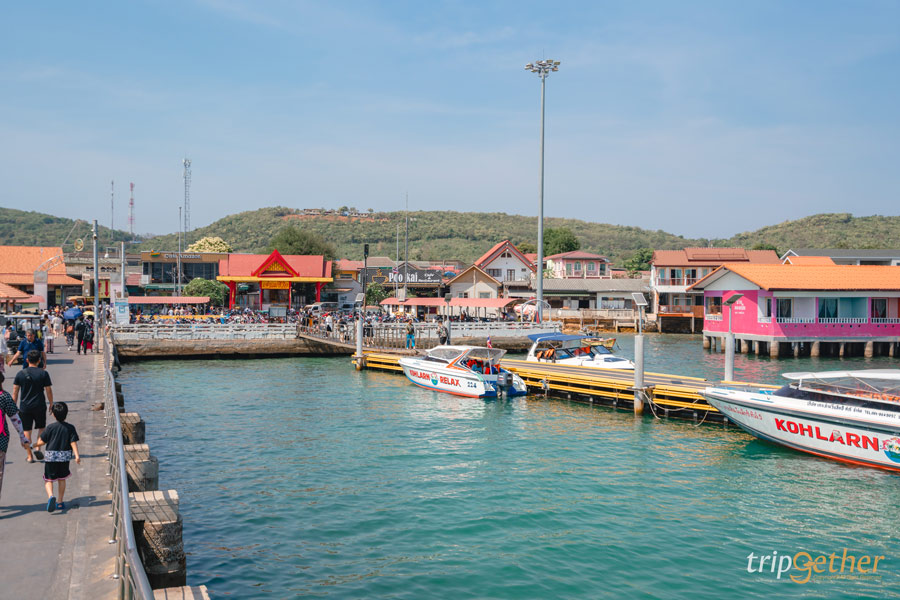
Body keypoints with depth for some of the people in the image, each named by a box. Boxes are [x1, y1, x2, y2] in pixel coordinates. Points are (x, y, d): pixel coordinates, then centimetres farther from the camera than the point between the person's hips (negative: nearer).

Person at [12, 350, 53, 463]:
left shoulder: (20, 374, -1)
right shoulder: (43, 373, -6)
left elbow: (15, 392, 1)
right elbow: (49, 391, -3)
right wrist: (51, 405, 8)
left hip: (25, 407, 1)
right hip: (40, 406, -1)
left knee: (26, 431, 8)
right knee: (41, 428, 18)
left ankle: (30, 456, 11)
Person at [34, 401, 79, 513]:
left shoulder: (50, 427, -6)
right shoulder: (70, 427, -3)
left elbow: (41, 442, -3)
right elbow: (73, 442, -8)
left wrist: (37, 445, 20)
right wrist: (77, 455, -10)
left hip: (50, 457, -2)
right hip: (65, 457, 2)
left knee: (48, 479, 6)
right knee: (61, 479, 17)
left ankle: (51, 496, -21)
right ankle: (60, 502, 21)